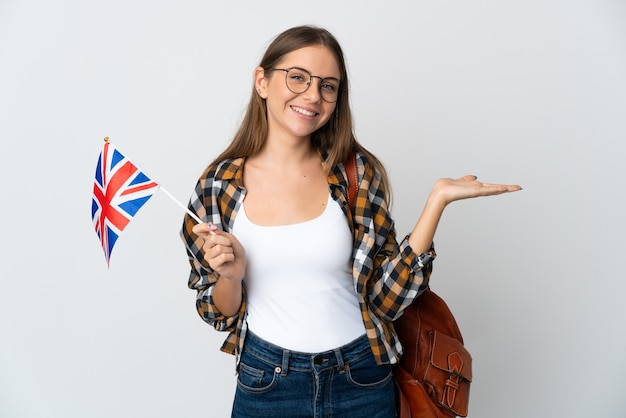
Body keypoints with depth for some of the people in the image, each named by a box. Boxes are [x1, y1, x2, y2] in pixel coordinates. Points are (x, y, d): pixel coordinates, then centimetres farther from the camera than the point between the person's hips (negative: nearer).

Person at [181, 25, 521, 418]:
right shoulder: (218, 185, -7)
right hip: (266, 384, 0)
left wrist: (437, 199, -15)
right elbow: (222, 314, 1)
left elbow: (385, 299, -10)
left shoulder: (359, 174, -8)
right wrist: (231, 275, -21)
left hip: (363, 383, 0)